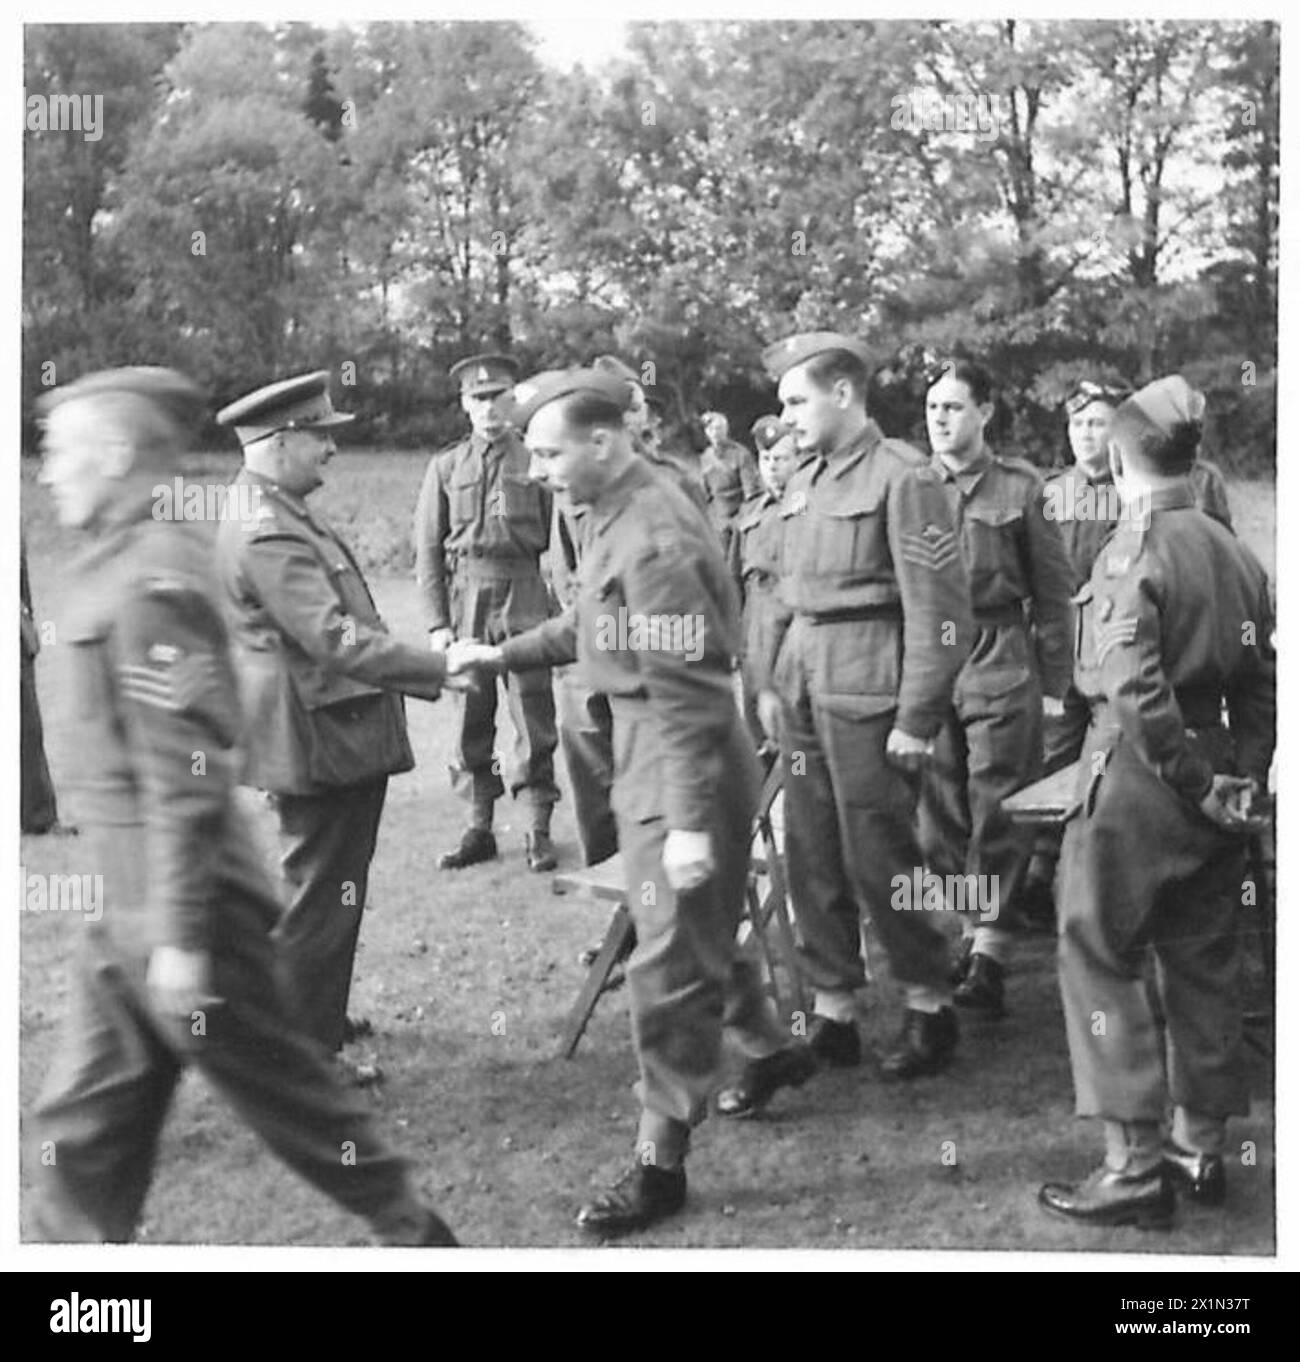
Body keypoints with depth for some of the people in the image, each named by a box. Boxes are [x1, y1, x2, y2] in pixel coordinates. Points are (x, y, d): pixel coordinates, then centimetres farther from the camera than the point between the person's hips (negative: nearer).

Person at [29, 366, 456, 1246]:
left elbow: (185, 773, -23)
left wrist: (181, 937, -22)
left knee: (284, 1093, 7)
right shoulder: (127, 563, 10)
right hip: (128, 913, 9)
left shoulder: (150, 583, -20)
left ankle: (414, 1232, 25)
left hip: (180, 912, -9)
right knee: (84, 1124, 13)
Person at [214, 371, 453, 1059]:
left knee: (328, 886, 22)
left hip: (334, 730, 11)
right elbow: (335, 638, -29)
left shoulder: (278, 513, 11)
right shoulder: (267, 533, -23)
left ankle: (321, 1017, 37)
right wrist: (440, 669, -27)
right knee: (320, 893, -1)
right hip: (317, 739, -11)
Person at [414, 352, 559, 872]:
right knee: (472, 717, 6)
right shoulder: (446, 467, 8)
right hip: (465, 598, 2)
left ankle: (538, 830, 6)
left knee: (533, 716, -2)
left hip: (525, 599, -2)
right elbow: (428, 551, 6)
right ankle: (479, 829, 16)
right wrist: (437, 623, -1)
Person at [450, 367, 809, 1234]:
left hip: (683, 774, -10)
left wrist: (690, 822, -26)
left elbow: (685, 693, -26)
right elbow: (592, 626, 22)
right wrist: (502, 655, 17)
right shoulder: (615, 516, 6)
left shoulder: (653, 540, -24)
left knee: (667, 970, -2)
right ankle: (771, 1049, 46)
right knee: (703, 936, 25)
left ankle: (662, 1164, 9)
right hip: (645, 768, 10)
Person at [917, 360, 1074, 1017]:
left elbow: (1052, 591, 3)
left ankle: (990, 956, -3)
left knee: (998, 811, -4)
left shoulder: (1019, 486, 1)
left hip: (1001, 662, -3)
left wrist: (1054, 683, 1)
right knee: (941, 811, 6)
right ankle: (972, 931, 20)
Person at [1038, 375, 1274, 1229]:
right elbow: (1263, 685, 8)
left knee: (1100, 960, 1)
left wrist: (1197, 781, -14)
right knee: (1203, 966, 15)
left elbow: (1135, 691, -22)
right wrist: (1242, 781, 9)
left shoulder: (1134, 551, -13)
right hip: (1216, 783, 7)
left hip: (1138, 773, -7)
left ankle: (1135, 1170, 1)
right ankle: (1202, 1151, 24)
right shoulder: (1235, 552, 8)